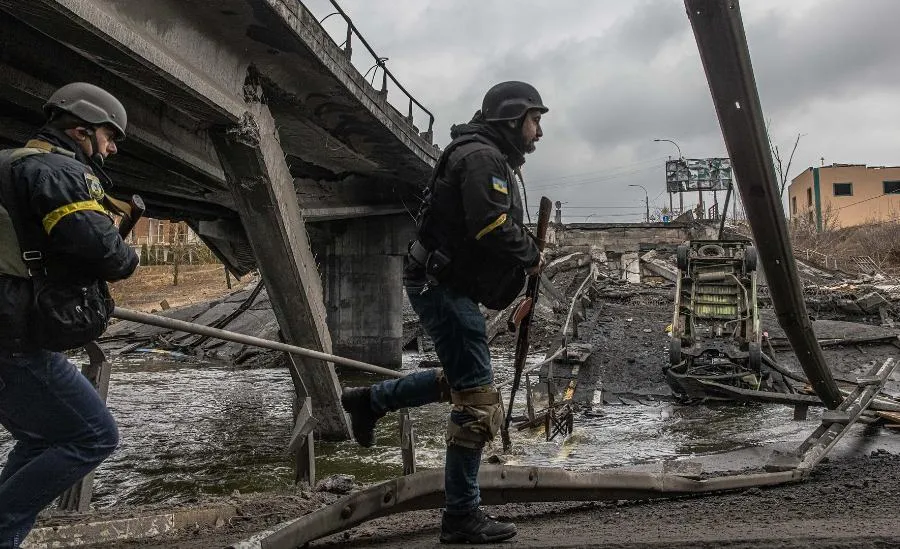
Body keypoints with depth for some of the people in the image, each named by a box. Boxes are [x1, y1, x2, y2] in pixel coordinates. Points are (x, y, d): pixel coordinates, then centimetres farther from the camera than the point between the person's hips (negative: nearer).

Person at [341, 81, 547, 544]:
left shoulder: (490, 158, 20)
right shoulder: (482, 156, -14)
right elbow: (491, 227, -27)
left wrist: (524, 258, 4)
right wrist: (532, 256, -10)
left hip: (444, 284, 11)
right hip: (444, 286, -11)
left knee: (459, 380, 24)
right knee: (477, 400, -6)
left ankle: (368, 400, 32)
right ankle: (461, 518, 5)